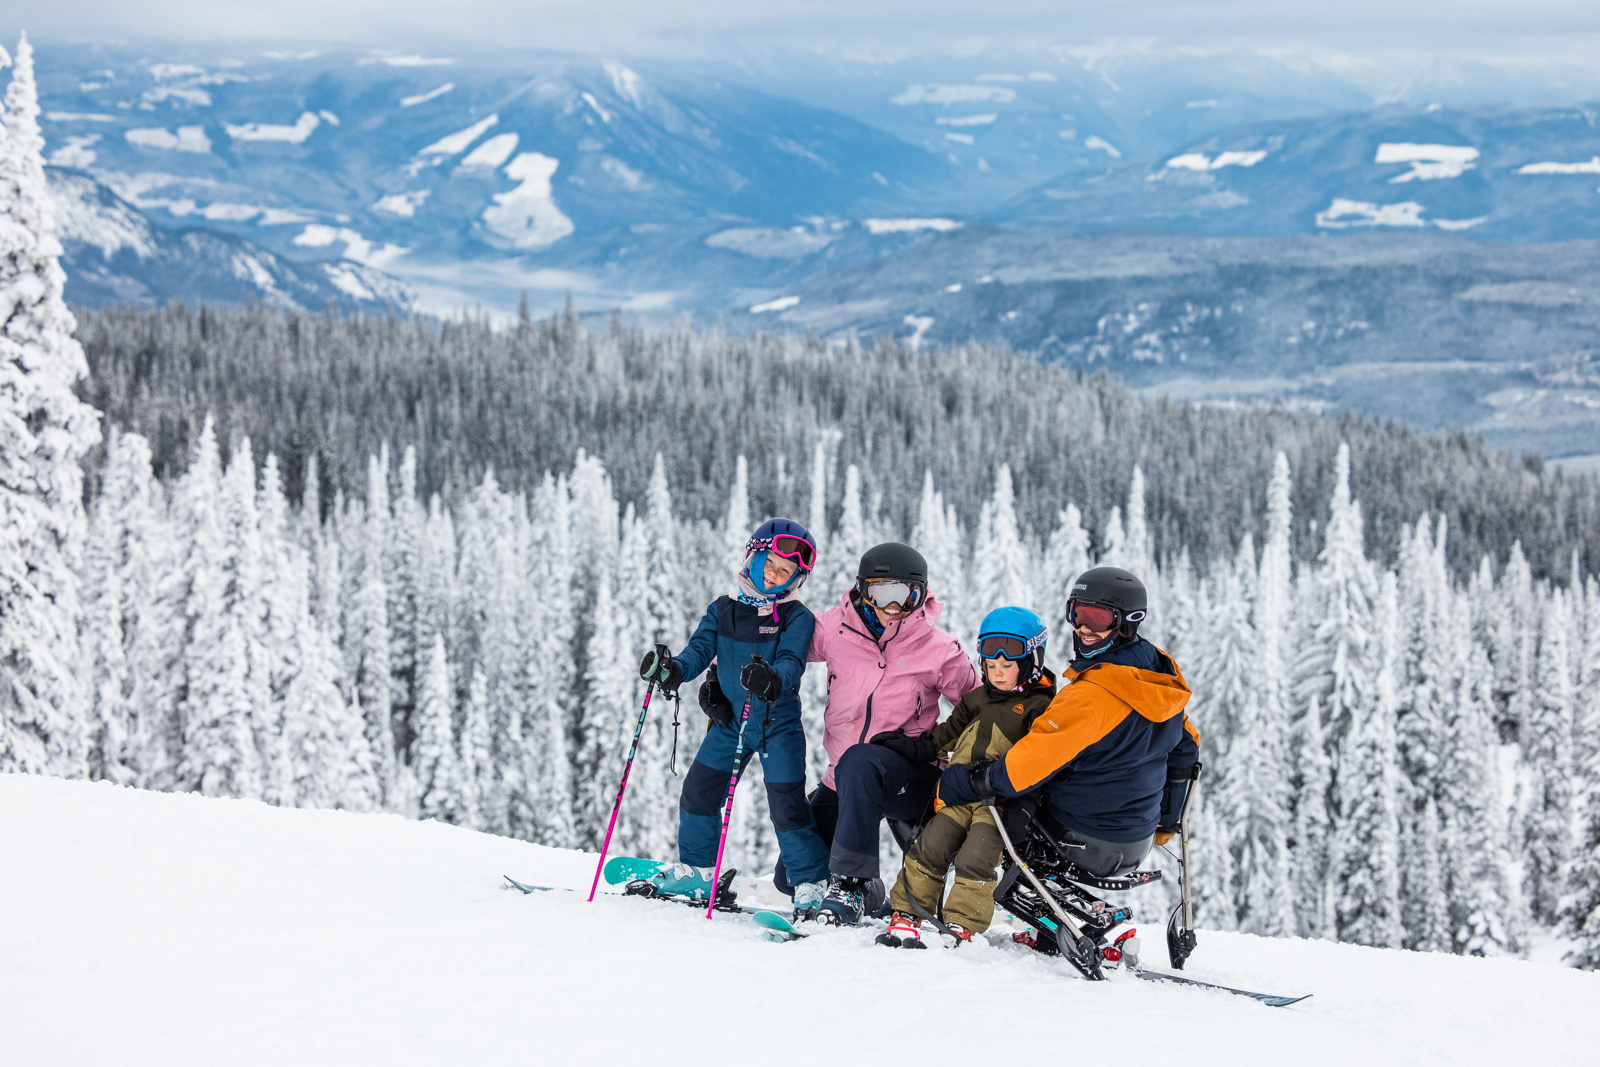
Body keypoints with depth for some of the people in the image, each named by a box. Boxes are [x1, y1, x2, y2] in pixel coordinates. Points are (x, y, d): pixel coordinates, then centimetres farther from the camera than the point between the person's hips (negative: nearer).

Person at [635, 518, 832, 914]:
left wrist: (772, 679, -43)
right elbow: (700, 650, -2)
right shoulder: (723, 610, 5)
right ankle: (697, 870, 26)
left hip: (778, 723, -4)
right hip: (730, 721, 5)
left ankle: (814, 884, 5)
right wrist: (673, 669, -23)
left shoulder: (797, 617, -7)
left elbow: (791, 663, -20)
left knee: (788, 806, -8)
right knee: (698, 791, 8)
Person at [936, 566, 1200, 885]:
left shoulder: (1090, 697, -28)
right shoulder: (1161, 676, -1)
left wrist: (952, 785, -15)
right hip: (1137, 844, 9)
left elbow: (1021, 770, -27)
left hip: (1088, 845, -9)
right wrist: (1165, 821, 27)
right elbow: (1185, 750, 14)